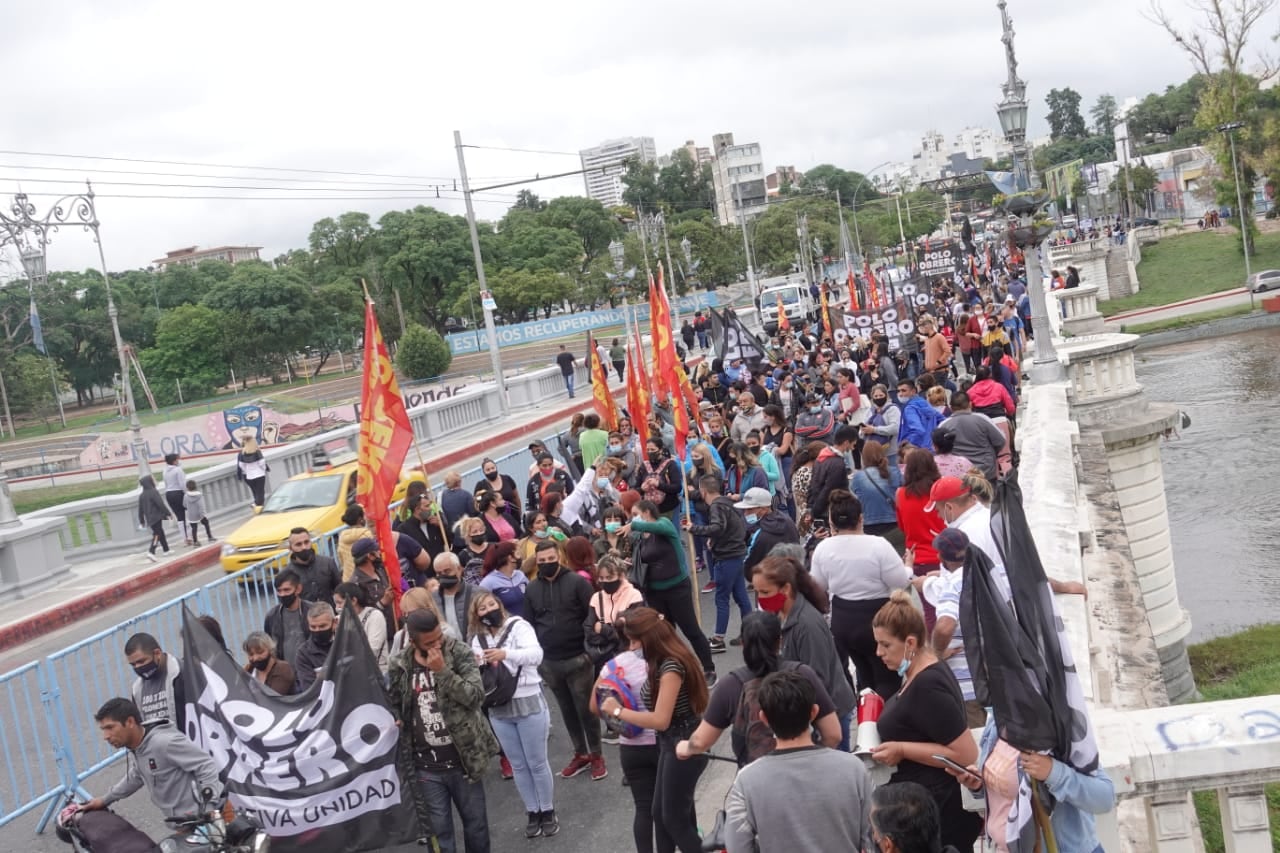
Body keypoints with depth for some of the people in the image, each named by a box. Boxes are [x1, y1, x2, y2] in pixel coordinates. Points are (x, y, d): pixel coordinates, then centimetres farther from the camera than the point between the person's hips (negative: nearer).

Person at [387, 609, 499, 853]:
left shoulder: (460, 653, -9)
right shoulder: (399, 666, -3)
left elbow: (476, 696, -18)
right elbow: (392, 705, 13)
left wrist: (442, 671, -25)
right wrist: (394, 723, -7)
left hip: (462, 760, -1)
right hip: (425, 767, 1)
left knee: (476, 823, 15)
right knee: (438, 831, 9)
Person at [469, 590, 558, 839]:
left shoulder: (518, 626, -8)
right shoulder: (478, 639, 7)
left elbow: (536, 654, -24)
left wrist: (506, 654, -39)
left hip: (528, 704, -4)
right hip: (498, 709, 4)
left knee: (537, 763, 5)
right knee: (517, 765, 12)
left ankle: (548, 812, 19)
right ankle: (532, 813, 23)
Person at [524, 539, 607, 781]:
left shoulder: (577, 582, -8)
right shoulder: (531, 589, 5)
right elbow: (530, 625, 11)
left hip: (577, 658, -4)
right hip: (549, 662, 4)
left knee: (585, 708, 3)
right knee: (567, 710, 14)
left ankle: (596, 755, 17)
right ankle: (580, 754, 26)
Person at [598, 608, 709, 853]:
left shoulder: (671, 667, -26)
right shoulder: (665, 661, 4)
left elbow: (660, 720, -28)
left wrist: (618, 711, -20)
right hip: (671, 743, 9)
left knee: (675, 816, 5)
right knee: (661, 811, 18)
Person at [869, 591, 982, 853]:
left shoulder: (928, 686, -22)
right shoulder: (920, 672, 7)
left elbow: (967, 755, -24)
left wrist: (902, 750, -21)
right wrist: (886, 721, 9)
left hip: (937, 810, -10)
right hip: (924, 803, 10)